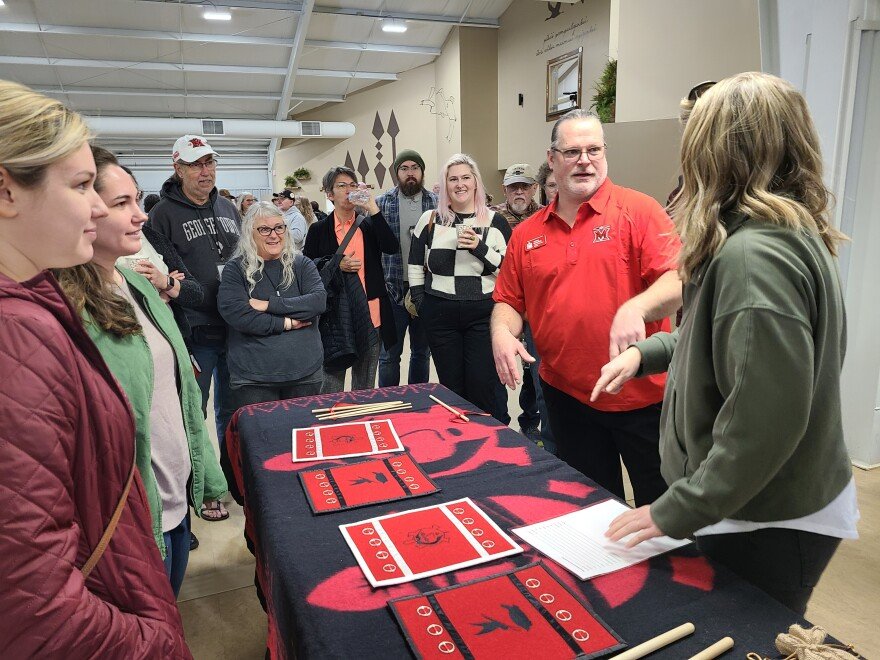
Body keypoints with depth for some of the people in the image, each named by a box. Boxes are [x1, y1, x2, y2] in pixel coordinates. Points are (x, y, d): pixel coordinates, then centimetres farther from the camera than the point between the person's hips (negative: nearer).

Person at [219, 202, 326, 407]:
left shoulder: (302, 264, 7)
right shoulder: (236, 269, 1)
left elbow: (319, 301, -9)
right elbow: (235, 314, -13)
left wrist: (270, 305, -14)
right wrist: (287, 323, -12)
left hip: (306, 373, 2)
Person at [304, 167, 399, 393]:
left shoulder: (368, 225, 9)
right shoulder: (319, 230, 4)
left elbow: (392, 247, -10)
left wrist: (373, 208, -13)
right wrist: (337, 265, -13)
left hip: (370, 315, 2)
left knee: (365, 387, 14)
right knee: (332, 385, 4)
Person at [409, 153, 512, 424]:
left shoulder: (494, 221, 2)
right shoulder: (430, 220, 7)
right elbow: (415, 265, 13)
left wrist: (480, 247, -16)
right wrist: (421, 303, 7)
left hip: (484, 313, -2)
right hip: (440, 315, 2)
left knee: (484, 383, -2)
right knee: (451, 384, 10)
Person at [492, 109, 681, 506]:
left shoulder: (638, 210, -6)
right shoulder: (527, 233, 6)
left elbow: (679, 280, -16)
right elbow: (508, 300, 11)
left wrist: (636, 308, -34)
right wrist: (502, 331, -10)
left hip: (643, 394, -3)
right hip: (566, 396, 4)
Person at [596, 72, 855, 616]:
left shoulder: (755, 255, -27)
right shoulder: (795, 233, 4)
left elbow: (767, 420, -30)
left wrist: (677, 512, -21)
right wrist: (645, 352, 11)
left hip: (769, 528, -9)